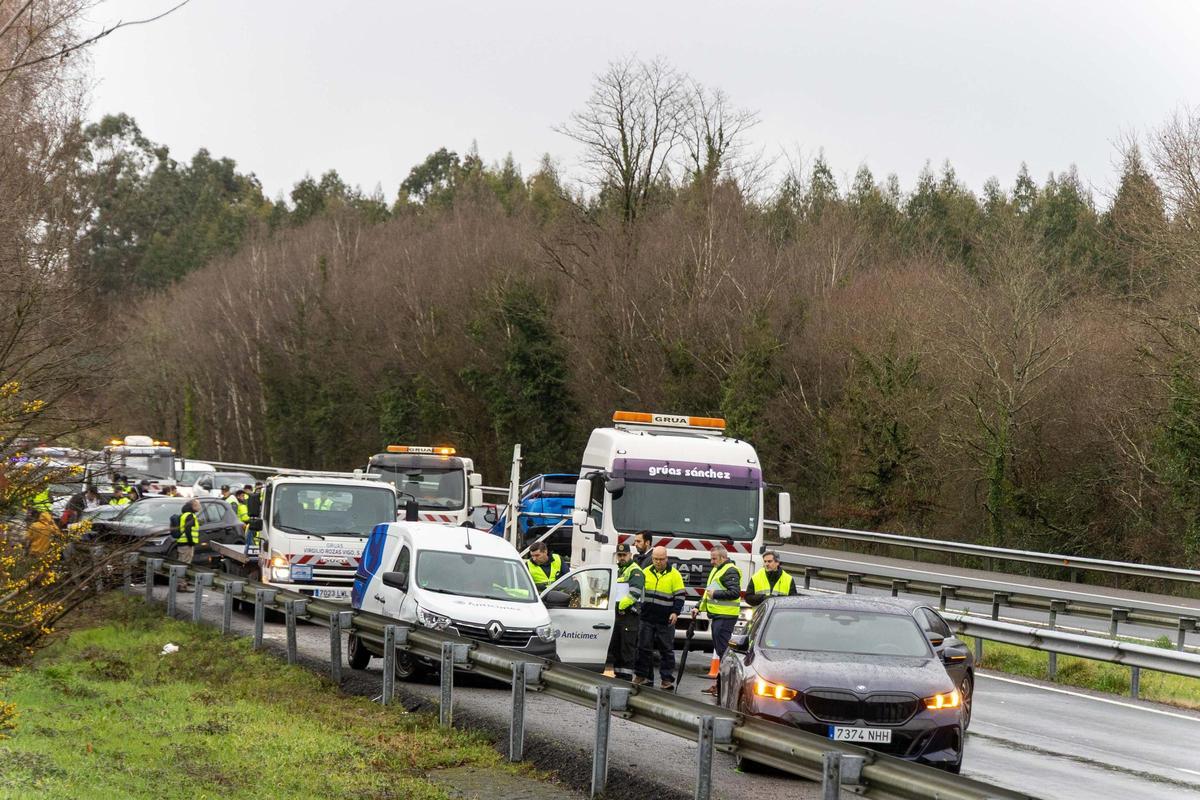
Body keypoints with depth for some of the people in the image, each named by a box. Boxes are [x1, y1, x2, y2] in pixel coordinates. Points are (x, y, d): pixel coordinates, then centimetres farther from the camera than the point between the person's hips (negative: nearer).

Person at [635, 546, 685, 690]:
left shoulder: (674, 574, -2)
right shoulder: (646, 572, 8)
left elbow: (679, 596, -2)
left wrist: (675, 612, -13)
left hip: (665, 620, -3)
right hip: (647, 618, 3)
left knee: (667, 650, 2)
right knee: (643, 647, 6)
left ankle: (667, 679, 5)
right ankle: (642, 676, 14)